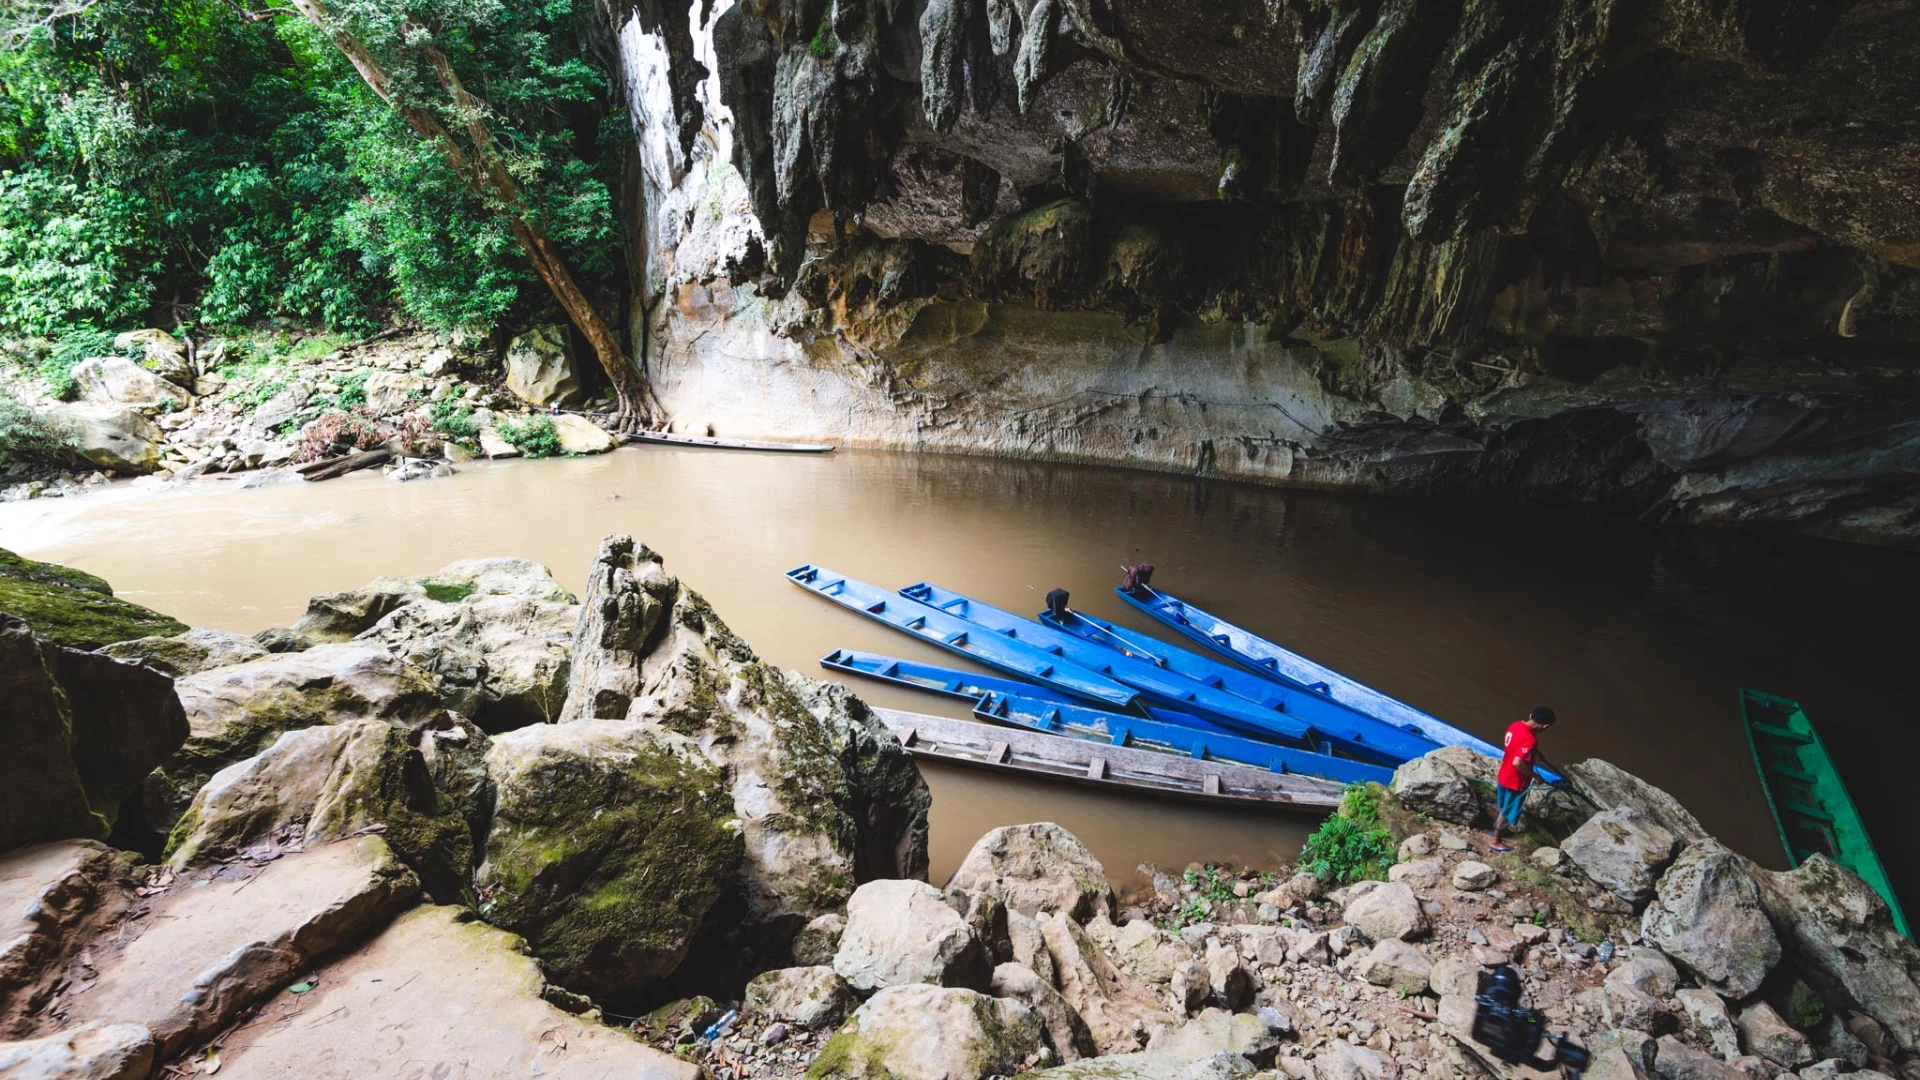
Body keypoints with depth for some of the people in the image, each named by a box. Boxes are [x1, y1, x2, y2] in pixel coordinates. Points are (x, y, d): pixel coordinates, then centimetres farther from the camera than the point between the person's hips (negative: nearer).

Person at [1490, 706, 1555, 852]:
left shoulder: (1515, 725, -7)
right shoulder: (1530, 740, -34)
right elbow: (1517, 763, -37)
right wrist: (1533, 775, -22)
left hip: (1504, 774, 8)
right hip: (1516, 780, -8)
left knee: (1504, 806, 30)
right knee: (1508, 811, 12)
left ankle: (1496, 827, 51)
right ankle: (1495, 841, 28)